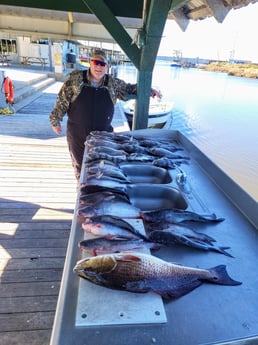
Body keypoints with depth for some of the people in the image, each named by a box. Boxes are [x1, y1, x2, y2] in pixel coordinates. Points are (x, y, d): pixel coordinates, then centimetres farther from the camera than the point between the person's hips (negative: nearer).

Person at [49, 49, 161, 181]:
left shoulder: (113, 83, 0)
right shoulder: (75, 78, -5)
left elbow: (130, 88, 14)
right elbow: (62, 100, -1)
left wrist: (149, 90, 3)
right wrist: (55, 120, 1)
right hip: (77, 135, -1)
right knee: (80, 166, 14)